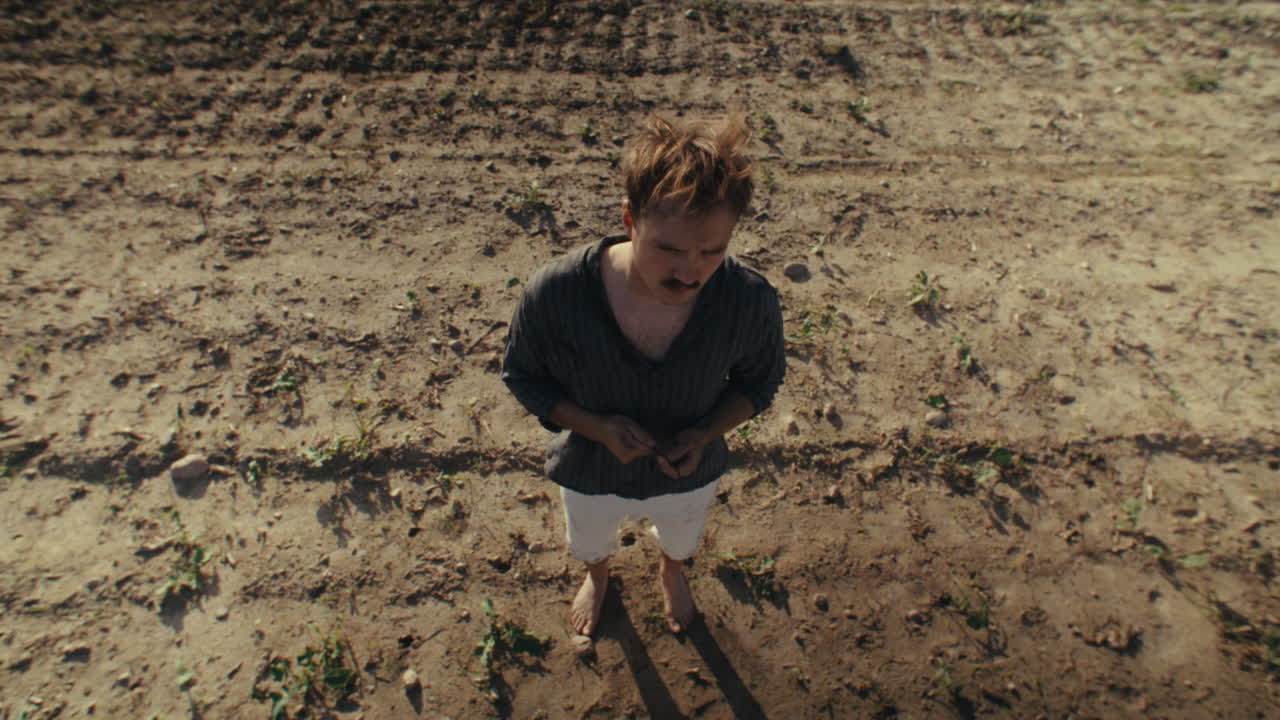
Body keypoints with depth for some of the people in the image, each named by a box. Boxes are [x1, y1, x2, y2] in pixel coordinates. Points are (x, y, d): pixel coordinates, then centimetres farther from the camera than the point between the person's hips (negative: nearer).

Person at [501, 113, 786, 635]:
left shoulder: (752, 304, -33)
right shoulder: (553, 294, -37)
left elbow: (759, 382, -11)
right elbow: (522, 375, -16)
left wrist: (705, 433, -28)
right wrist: (596, 427, -31)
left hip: (689, 473, 1)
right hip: (591, 472, 0)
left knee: (680, 541, 37)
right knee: (590, 544, 35)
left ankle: (671, 574, 77)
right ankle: (597, 577, 76)